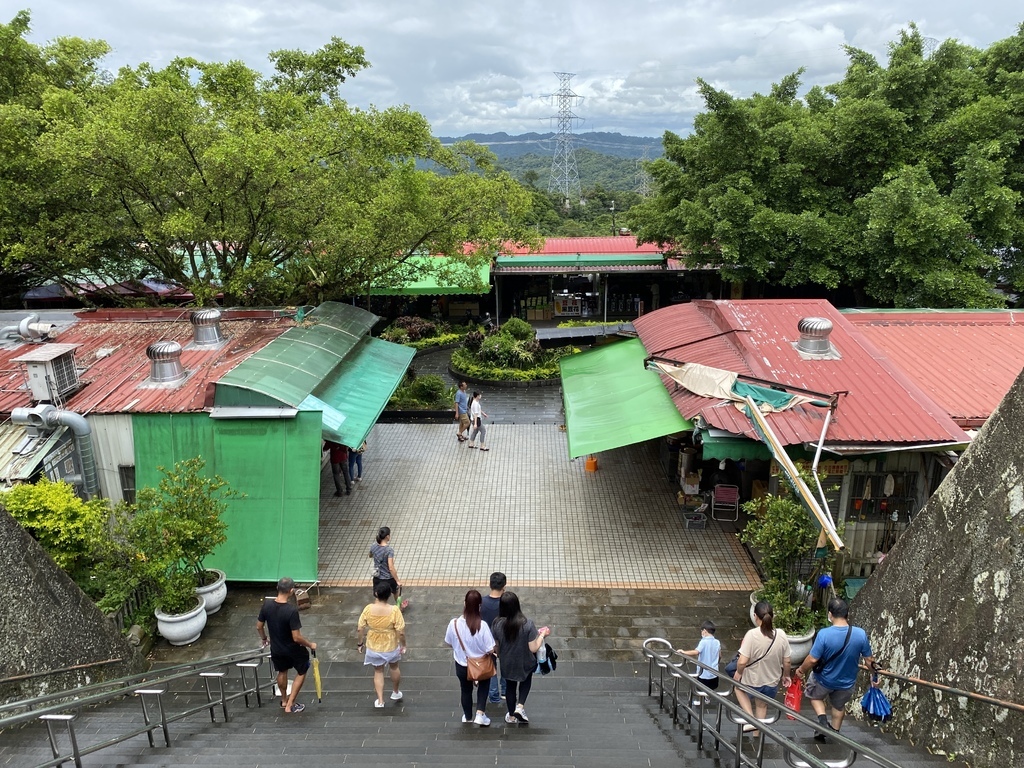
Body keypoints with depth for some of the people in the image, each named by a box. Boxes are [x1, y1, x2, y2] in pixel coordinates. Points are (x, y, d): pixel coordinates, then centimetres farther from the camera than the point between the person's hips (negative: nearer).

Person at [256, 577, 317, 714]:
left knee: (282, 672, 30)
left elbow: (259, 627, -2)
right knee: (301, 672, 21)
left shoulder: (267, 604, -17)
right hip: (293, 649, -5)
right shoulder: (291, 610, -33)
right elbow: (296, 637, -29)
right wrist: (310, 645, -12)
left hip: (276, 648, 5)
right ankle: (290, 705, 23)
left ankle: (284, 699, 50)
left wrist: (264, 639, 18)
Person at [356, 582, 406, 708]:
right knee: (394, 667, 28)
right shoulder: (394, 610, -26)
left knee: (378, 671, 24)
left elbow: (360, 629, -11)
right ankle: (395, 693, 47)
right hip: (391, 646, -1)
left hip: (374, 647, 1)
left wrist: (360, 643, 6)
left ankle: (380, 701, 29)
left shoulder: (368, 609, -20)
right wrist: (403, 645, -5)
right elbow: (401, 632, -23)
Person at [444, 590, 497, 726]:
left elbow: (448, 643, -3)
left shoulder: (454, 623, -21)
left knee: (466, 690, 27)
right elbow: (490, 650, -22)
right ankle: (480, 714, 21)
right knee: (484, 685, 30)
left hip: (462, 665, 2)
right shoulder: (482, 625, -29)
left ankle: (468, 717, 46)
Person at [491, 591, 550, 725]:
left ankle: (511, 716, 44)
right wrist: (542, 634, -8)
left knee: (510, 686, 28)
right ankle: (520, 706, 18)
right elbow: (533, 648, -23)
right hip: (524, 663, -2)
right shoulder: (527, 624, -30)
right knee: (526, 679, 32)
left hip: (507, 664, 2)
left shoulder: (497, 624, -22)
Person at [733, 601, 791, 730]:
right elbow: (786, 662, -4)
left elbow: (742, 662, -26)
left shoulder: (752, 634, -27)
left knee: (739, 687, 30)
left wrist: (738, 672, -5)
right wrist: (786, 676, 15)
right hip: (772, 682, 3)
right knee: (762, 705, 29)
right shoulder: (781, 635, -15)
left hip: (752, 681, -3)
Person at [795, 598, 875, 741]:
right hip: (847, 682, 3)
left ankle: (823, 719, 10)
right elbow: (869, 660, -8)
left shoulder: (824, 634, -31)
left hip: (824, 680, -3)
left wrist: (801, 670, -5)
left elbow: (812, 660, -25)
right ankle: (834, 732, 44)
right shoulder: (861, 634, -22)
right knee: (839, 705, 31)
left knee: (814, 695, 29)